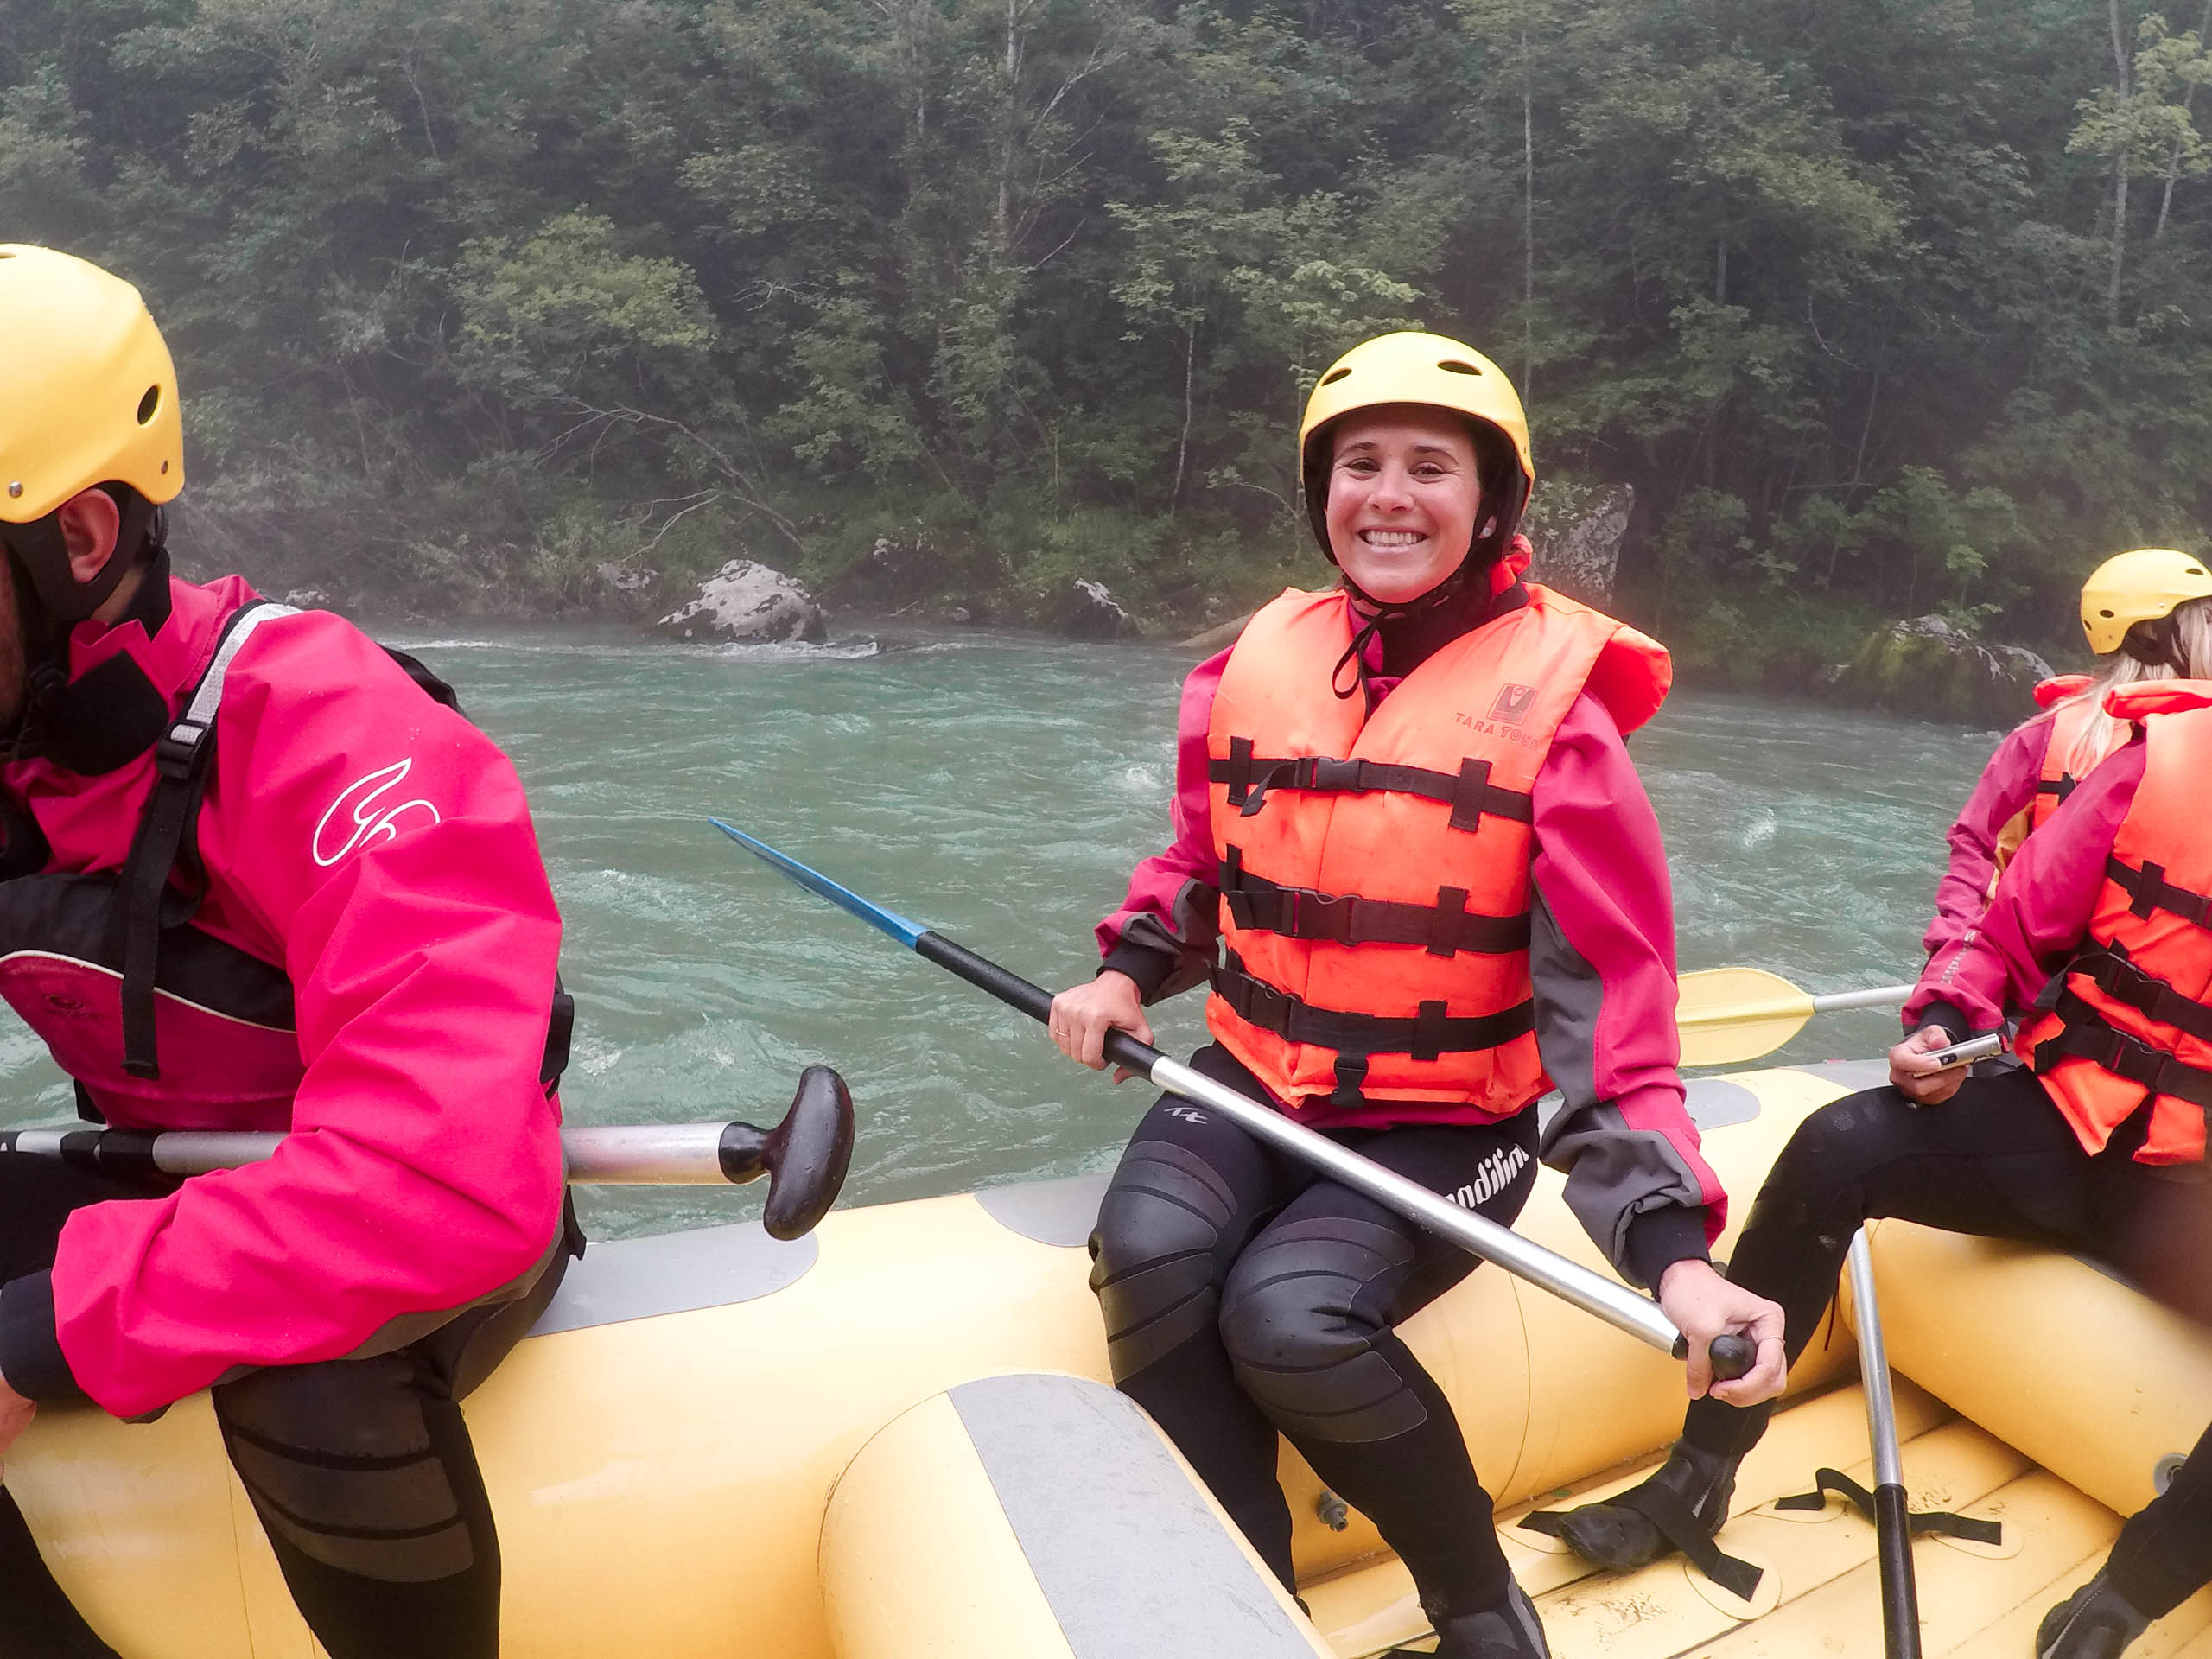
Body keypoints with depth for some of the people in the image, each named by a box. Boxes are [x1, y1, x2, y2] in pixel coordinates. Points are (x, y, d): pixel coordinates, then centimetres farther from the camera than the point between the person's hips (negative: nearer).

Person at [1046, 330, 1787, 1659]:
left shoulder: (1549, 699, -11)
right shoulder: (1259, 661, 2)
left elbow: (1609, 991, -15)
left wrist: (1671, 1245, -24)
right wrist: (1130, 971, -2)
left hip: (1447, 1123, -4)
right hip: (1256, 1079, 4)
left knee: (1287, 1317, -27)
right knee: (1150, 1255, -24)